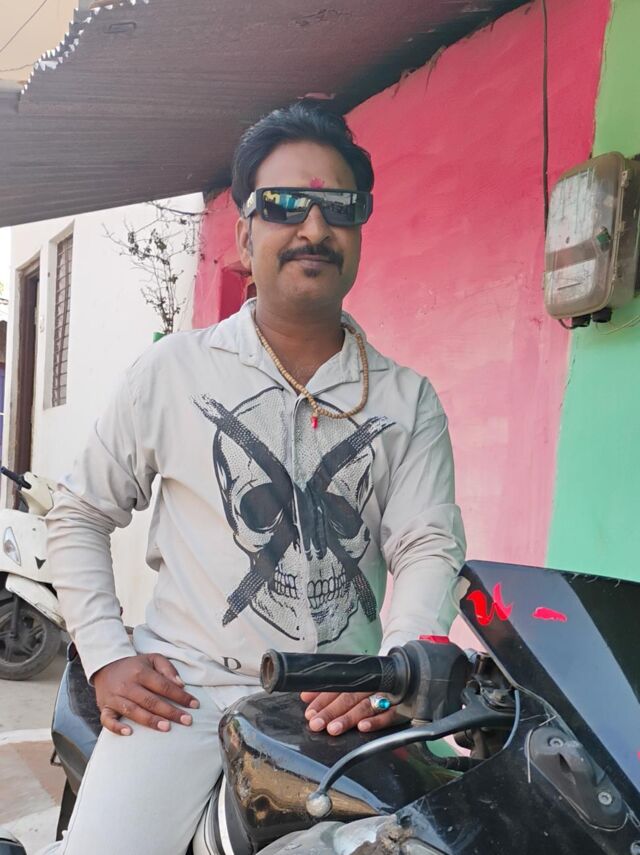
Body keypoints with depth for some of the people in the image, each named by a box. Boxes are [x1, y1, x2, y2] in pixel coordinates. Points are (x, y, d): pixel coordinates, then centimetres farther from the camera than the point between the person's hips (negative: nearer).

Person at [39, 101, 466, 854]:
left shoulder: (407, 398, 5)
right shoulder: (172, 369, 3)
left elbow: (429, 548, -2)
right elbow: (79, 514, 9)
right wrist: (106, 656, 0)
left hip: (337, 706, 2)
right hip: (186, 687, -1)